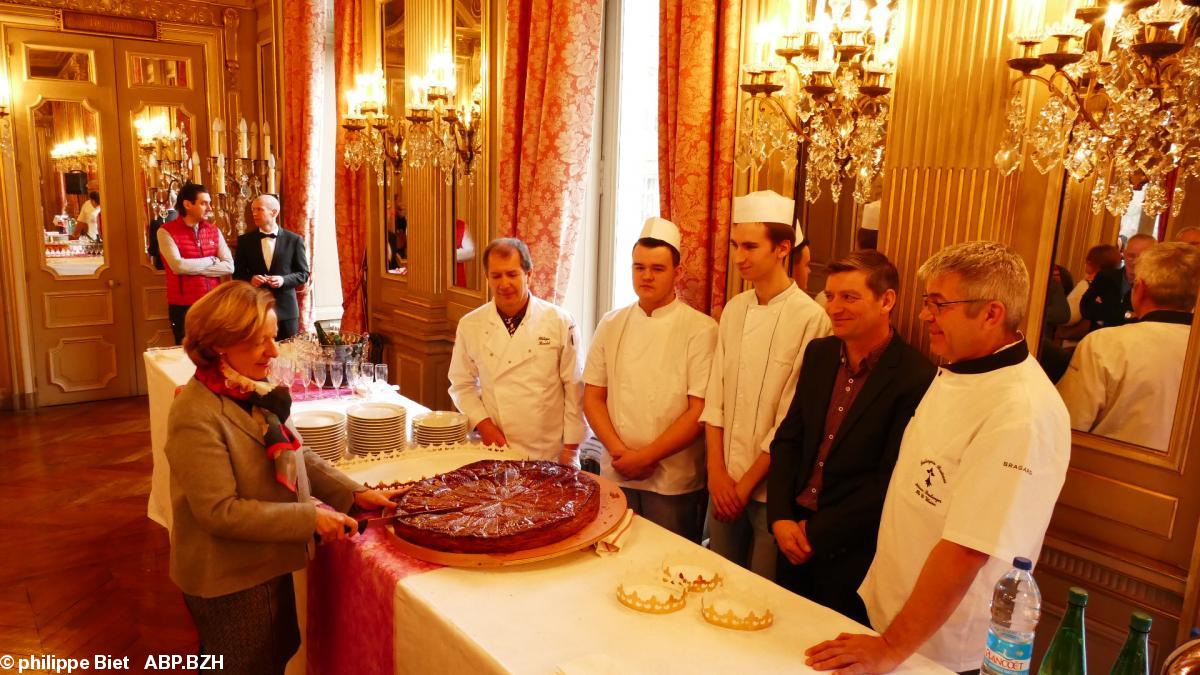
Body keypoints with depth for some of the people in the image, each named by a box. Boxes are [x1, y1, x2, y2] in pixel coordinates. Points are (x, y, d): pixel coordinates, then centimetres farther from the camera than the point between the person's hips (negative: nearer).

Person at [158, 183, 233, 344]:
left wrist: (193, 268, -12)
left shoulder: (214, 230, 6)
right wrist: (211, 260, -8)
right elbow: (178, 266, -20)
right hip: (183, 306, -4)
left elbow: (228, 266, -4)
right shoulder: (166, 232, -6)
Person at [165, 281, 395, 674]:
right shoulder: (196, 415, -27)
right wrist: (310, 518, -27)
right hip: (229, 581, -8)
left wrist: (353, 493, -5)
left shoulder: (255, 390, -2)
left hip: (265, 564, 8)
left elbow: (297, 455, 7)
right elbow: (219, 511, -28)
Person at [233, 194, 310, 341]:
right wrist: (250, 279, -12)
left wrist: (283, 280, -15)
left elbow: (304, 274, 2)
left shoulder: (294, 240, 1)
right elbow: (237, 273, 10)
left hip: (286, 308, -1)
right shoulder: (245, 240, 7)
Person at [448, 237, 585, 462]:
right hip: (494, 451, 1)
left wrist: (571, 450, -5)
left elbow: (574, 388, -5)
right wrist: (483, 424, -6)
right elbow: (463, 385, 8)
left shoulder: (560, 322, -7)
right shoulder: (470, 325, -1)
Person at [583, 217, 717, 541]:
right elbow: (593, 397, 5)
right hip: (616, 474, 4)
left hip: (674, 482, -3)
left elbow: (700, 411, -12)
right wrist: (620, 452, -9)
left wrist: (647, 456, -13)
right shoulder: (612, 325, 5)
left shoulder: (700, 329, -9)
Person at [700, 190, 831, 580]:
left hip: (772, 486, -5)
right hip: (724, 483, 5)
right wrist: (717, 473, -3)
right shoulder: (734, 310, 4)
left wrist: (746, 484, -9)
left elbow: (793, 420, -14)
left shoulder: (810, 319, -15)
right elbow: (715, 397, 4)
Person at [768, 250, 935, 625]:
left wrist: (817, 533, -13)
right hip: (794, 537, 6)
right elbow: (788, 438, 6)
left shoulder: (917, 378, -18)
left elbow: (890, 480, -18)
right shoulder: (819, 353, 3)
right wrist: (780, 519, -5)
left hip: (853, 552, -6)